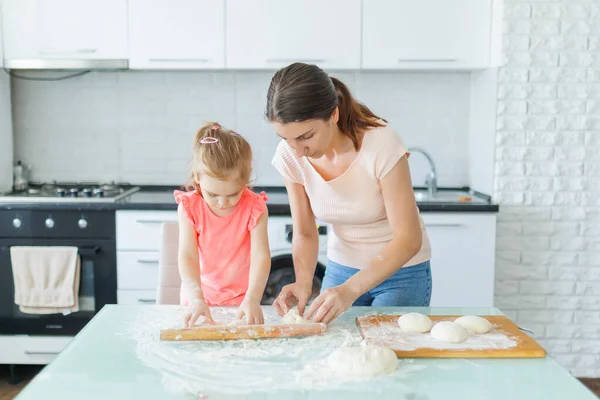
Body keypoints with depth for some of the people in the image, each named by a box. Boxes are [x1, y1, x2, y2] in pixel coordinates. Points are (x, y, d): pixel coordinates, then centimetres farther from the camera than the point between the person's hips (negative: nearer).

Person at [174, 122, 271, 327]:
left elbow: (261, 256, -21)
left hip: (241, 298, 1)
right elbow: (187, 256, -19)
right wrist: (196, 298, -33)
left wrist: (252, 299, -34)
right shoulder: (189, 207, -12)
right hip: (200, 294, 0)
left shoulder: (254, 208, -13)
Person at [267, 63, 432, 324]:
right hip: (341, 270, 4)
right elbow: (305, 234, -6)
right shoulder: (289, 156, -16)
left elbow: (408, 239, -26)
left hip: (401, 272, -3)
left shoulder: (381, 145, -30)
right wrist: (303, 283, -26)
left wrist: (350, 290, -38)